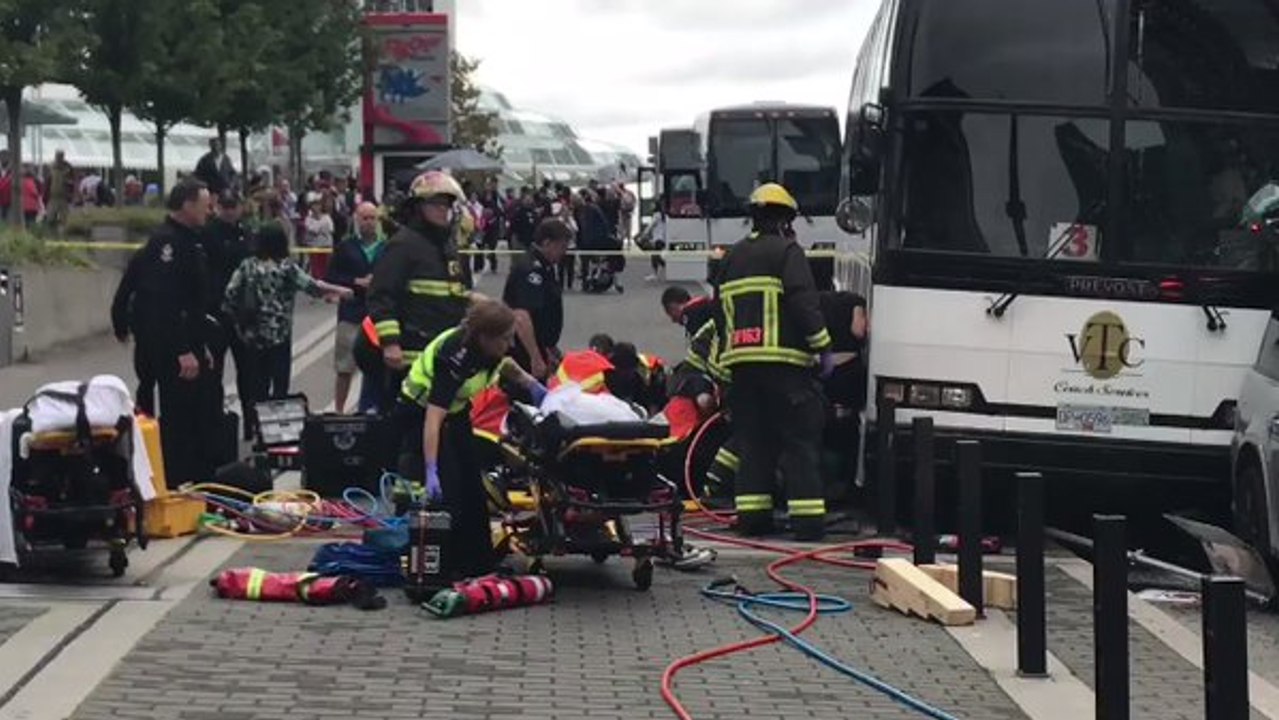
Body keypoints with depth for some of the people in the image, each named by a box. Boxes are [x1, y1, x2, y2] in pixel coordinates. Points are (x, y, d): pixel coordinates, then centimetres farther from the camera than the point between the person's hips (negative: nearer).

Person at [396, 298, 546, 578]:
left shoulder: (488, 347, -14)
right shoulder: (455, 358, -37)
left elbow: (502, 362, 15)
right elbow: (433, 418, -41)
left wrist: (530, 384, 3)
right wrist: (431, 471, -47)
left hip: (456, 411, 8)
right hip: (418, 413, -8)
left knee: (473, 490, 11)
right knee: (445, 492, -15)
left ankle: (480, 564, 21)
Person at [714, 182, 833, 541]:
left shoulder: (731, 258, 20)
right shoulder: (787, 252, -2)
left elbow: (719, 313, 22)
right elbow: (804, 303, -13)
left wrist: (719, 369, 26)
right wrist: (822, 347, -7)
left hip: (740, 362, 6)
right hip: (784, 362, -6)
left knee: (753, 440, 11)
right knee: (799, 439, -4)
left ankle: (752, 513, 7)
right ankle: (807, 516, -9)